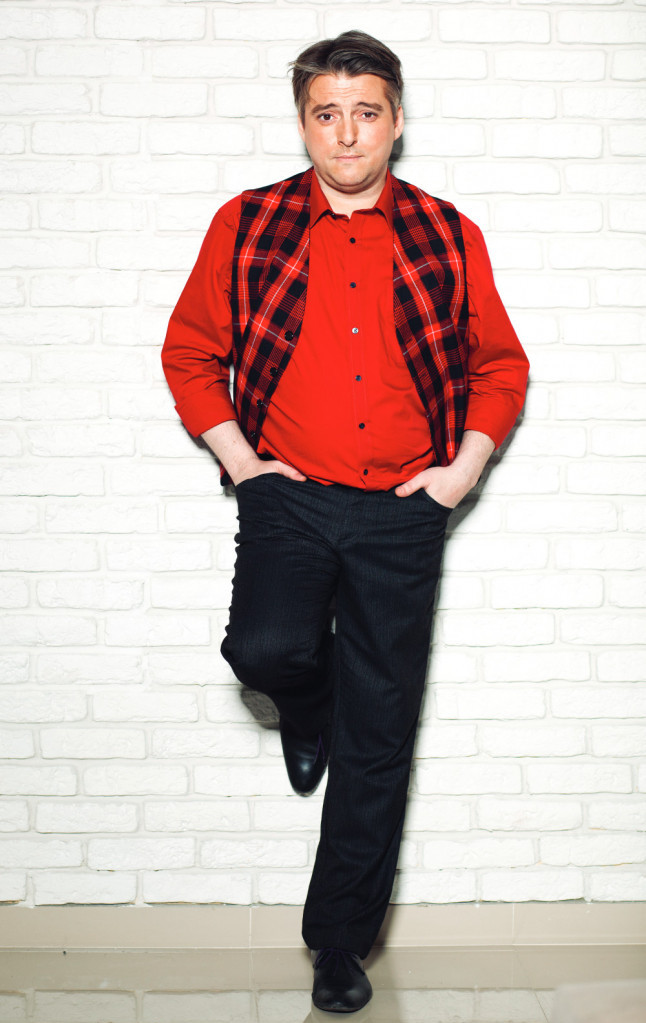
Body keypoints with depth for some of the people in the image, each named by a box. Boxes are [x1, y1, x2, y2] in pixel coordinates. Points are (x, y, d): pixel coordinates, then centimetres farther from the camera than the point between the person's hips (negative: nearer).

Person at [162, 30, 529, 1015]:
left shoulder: (449, 238, 6)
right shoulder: (247, 226, 4)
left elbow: (501, 365, 13)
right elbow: (190, 350, 11)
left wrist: (463, 469, 1)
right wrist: (236, 453, 0)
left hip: (401, 511, 1)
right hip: (288, 495, 0)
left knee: (378, 737, 4)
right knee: (266, 649, -28)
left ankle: (340, 941, 23)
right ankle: (310, 708, 14)